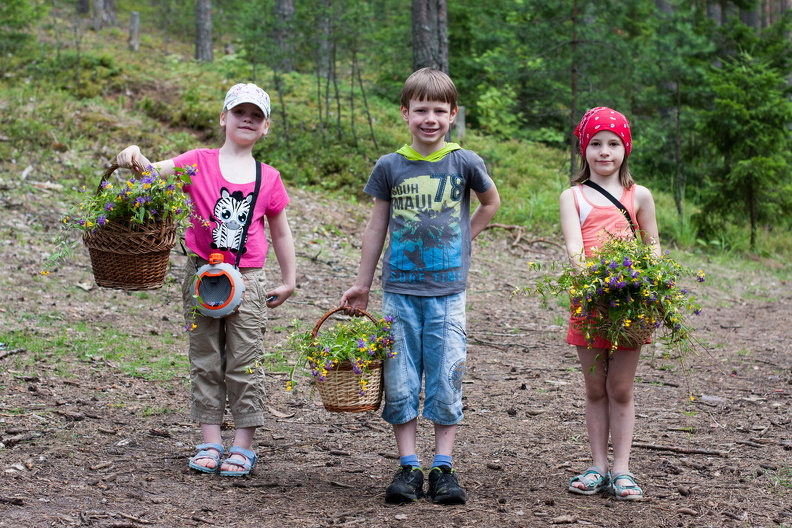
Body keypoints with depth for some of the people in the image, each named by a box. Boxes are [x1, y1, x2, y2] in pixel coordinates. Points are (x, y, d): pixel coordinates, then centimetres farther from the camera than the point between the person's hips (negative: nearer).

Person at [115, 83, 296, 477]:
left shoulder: (268, 179, 5)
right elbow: (156, 172, -12)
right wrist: (135, 158, -34)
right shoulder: (200, 163, 1)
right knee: (205, 362, 6)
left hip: (247, 279, 0)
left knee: (244, 363, 1)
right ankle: (210, 443, 14)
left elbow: (280, 233, 13)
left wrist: (288, 281, 13)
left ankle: (243, 446, 8)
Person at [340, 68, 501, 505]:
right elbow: (377, 226, 10)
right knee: (399, 382, 2)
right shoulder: (390, 166, 1)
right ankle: (408, 467, 11)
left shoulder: (464, 162, -2)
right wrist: (361, 284, 12)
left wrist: (464, 237, 5)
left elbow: (491, 202, 16)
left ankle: (443, 468, 9)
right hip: (400, 289, 1)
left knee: (446, 381, 1)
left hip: (448, 291, -1)